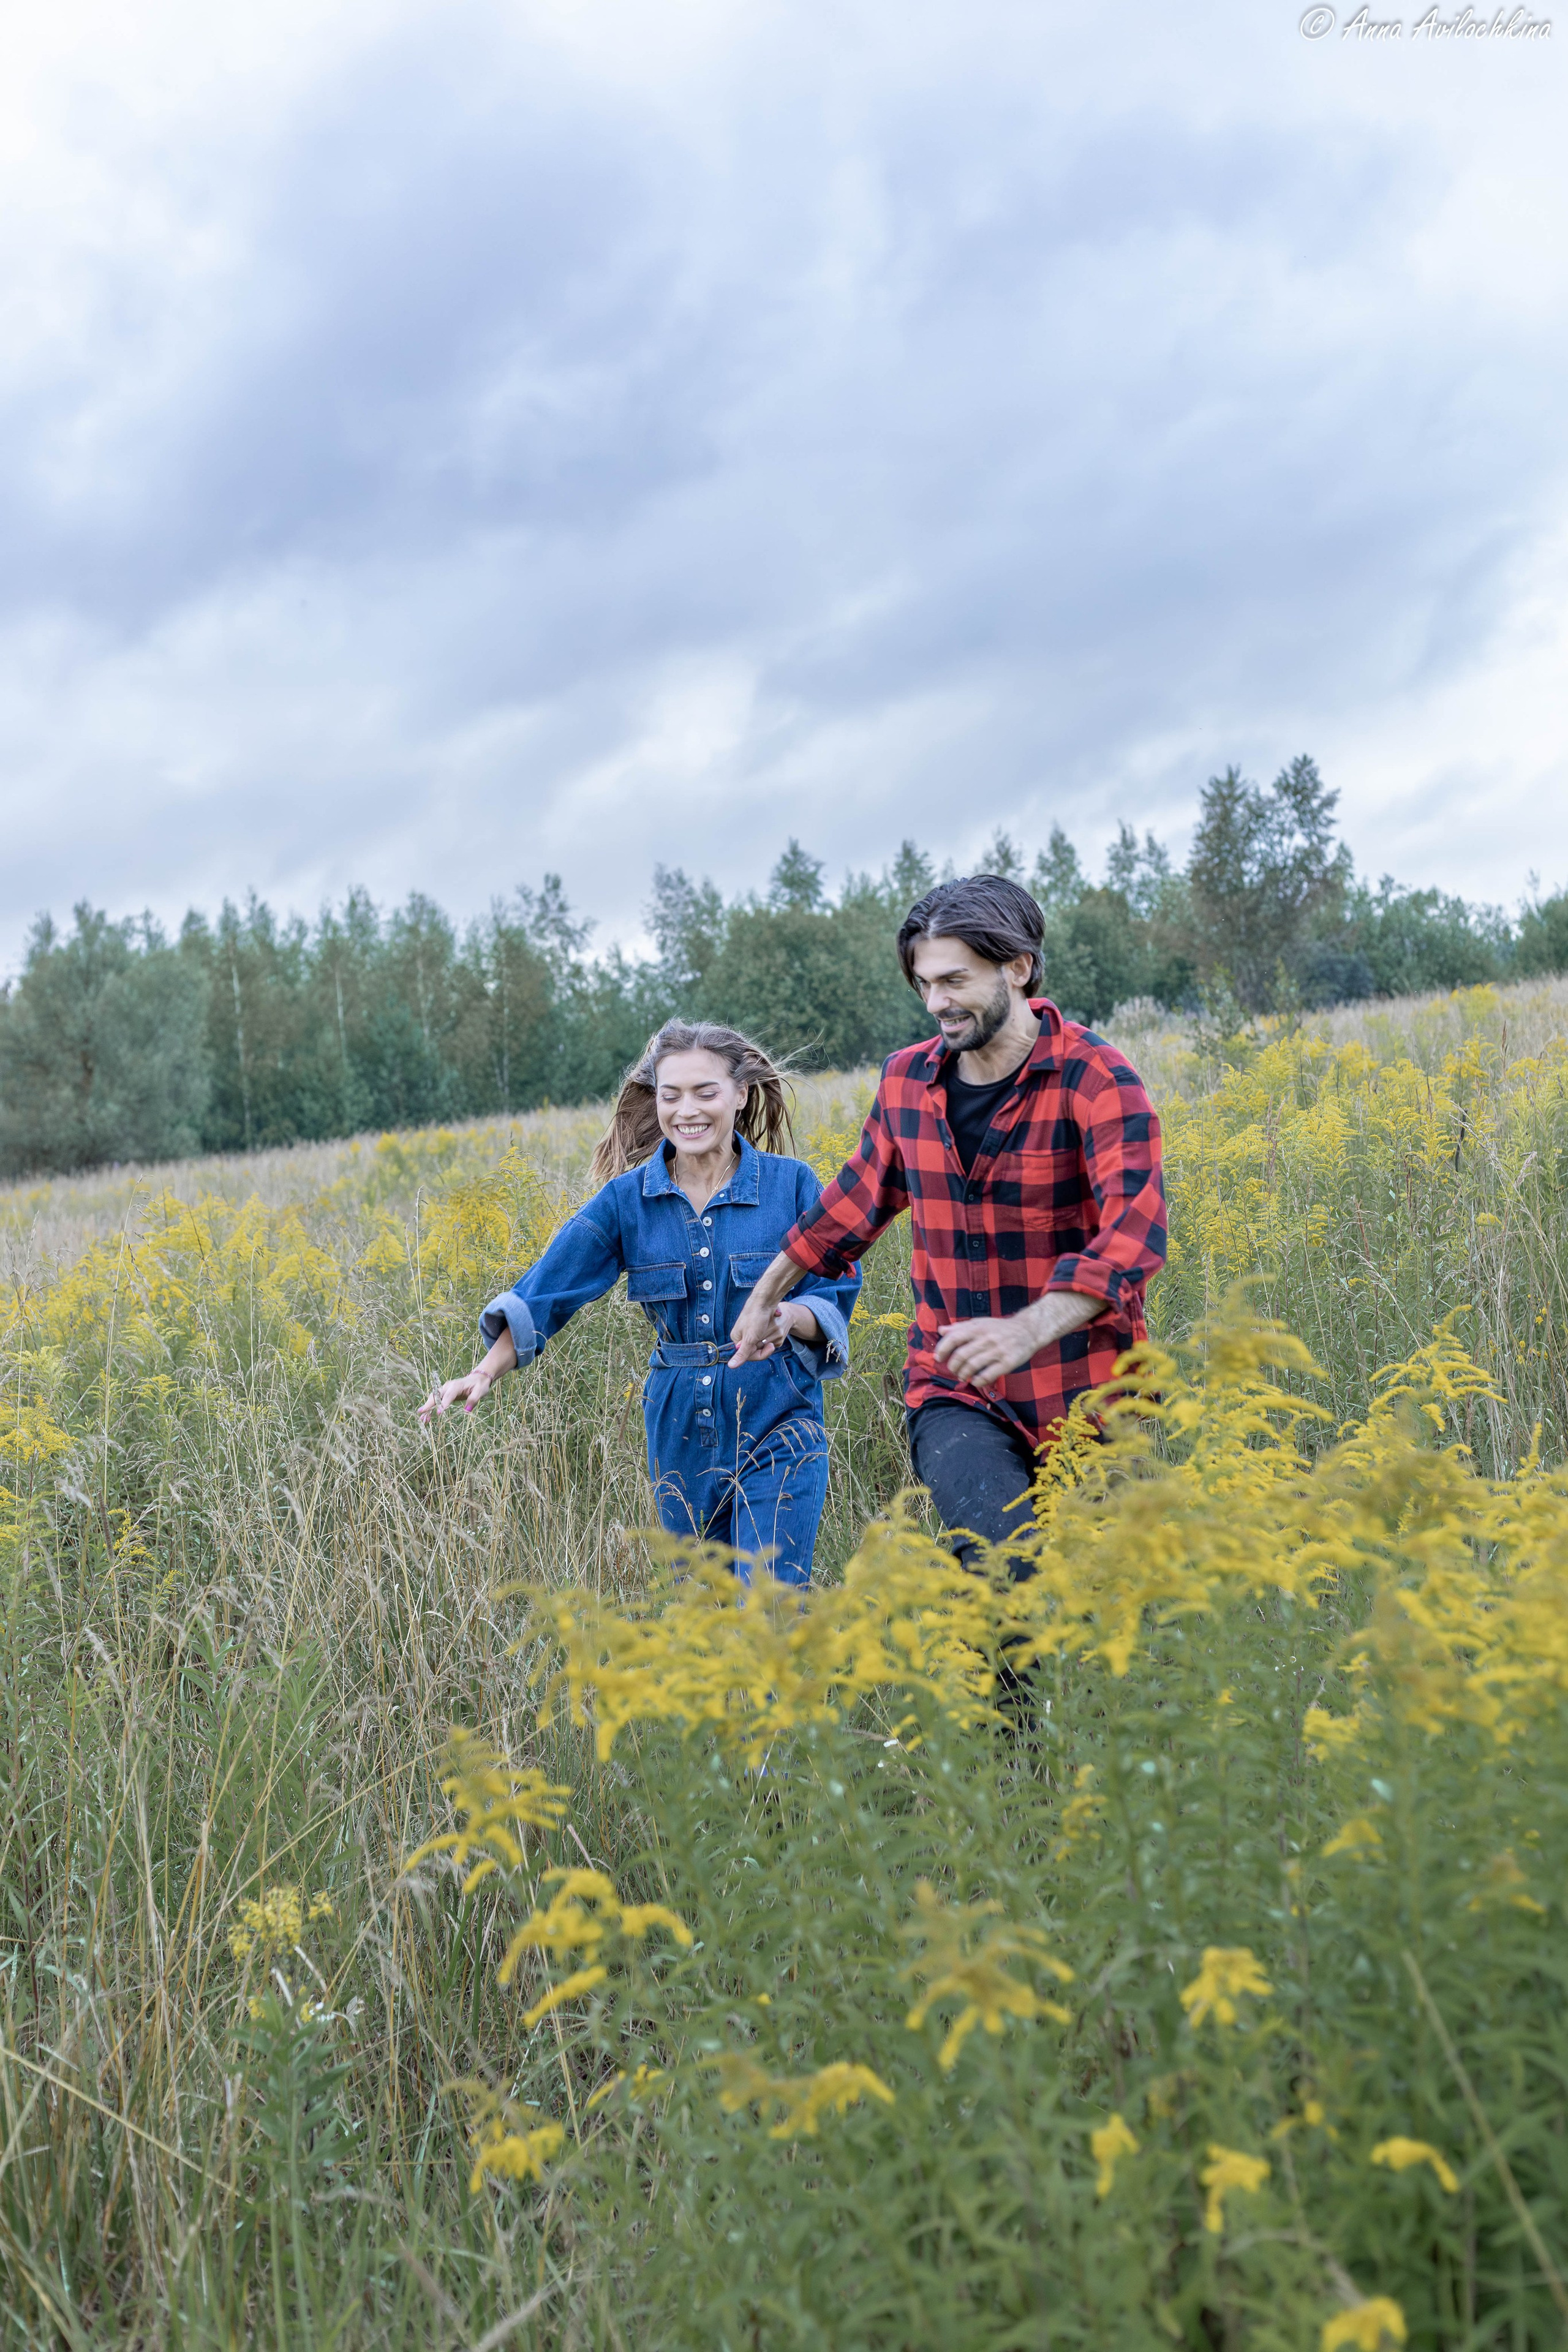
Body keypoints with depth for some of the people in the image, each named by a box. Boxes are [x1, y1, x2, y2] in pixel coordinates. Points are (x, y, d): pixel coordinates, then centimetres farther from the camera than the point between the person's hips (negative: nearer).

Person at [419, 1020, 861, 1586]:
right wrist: (484, 1374, -17)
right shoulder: (627, 1199, 1)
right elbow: (547, 1291, -4)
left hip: (778, 1430, -3)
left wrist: (787, 1317, -23)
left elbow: (835, 1300, -1)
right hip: (681, 1433, 3)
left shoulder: (791, 1185, -3)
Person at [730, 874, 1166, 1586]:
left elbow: (1135, 1234, -27)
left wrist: (1028, 1330, -42)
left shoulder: (1097, 1080, -14)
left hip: (1084, 1400, -2)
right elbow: (863, 1194, 23)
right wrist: (768, 1292, 29)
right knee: (1010, 1568, -23)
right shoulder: (906, 1081, 3)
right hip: (957, 1394, 2)